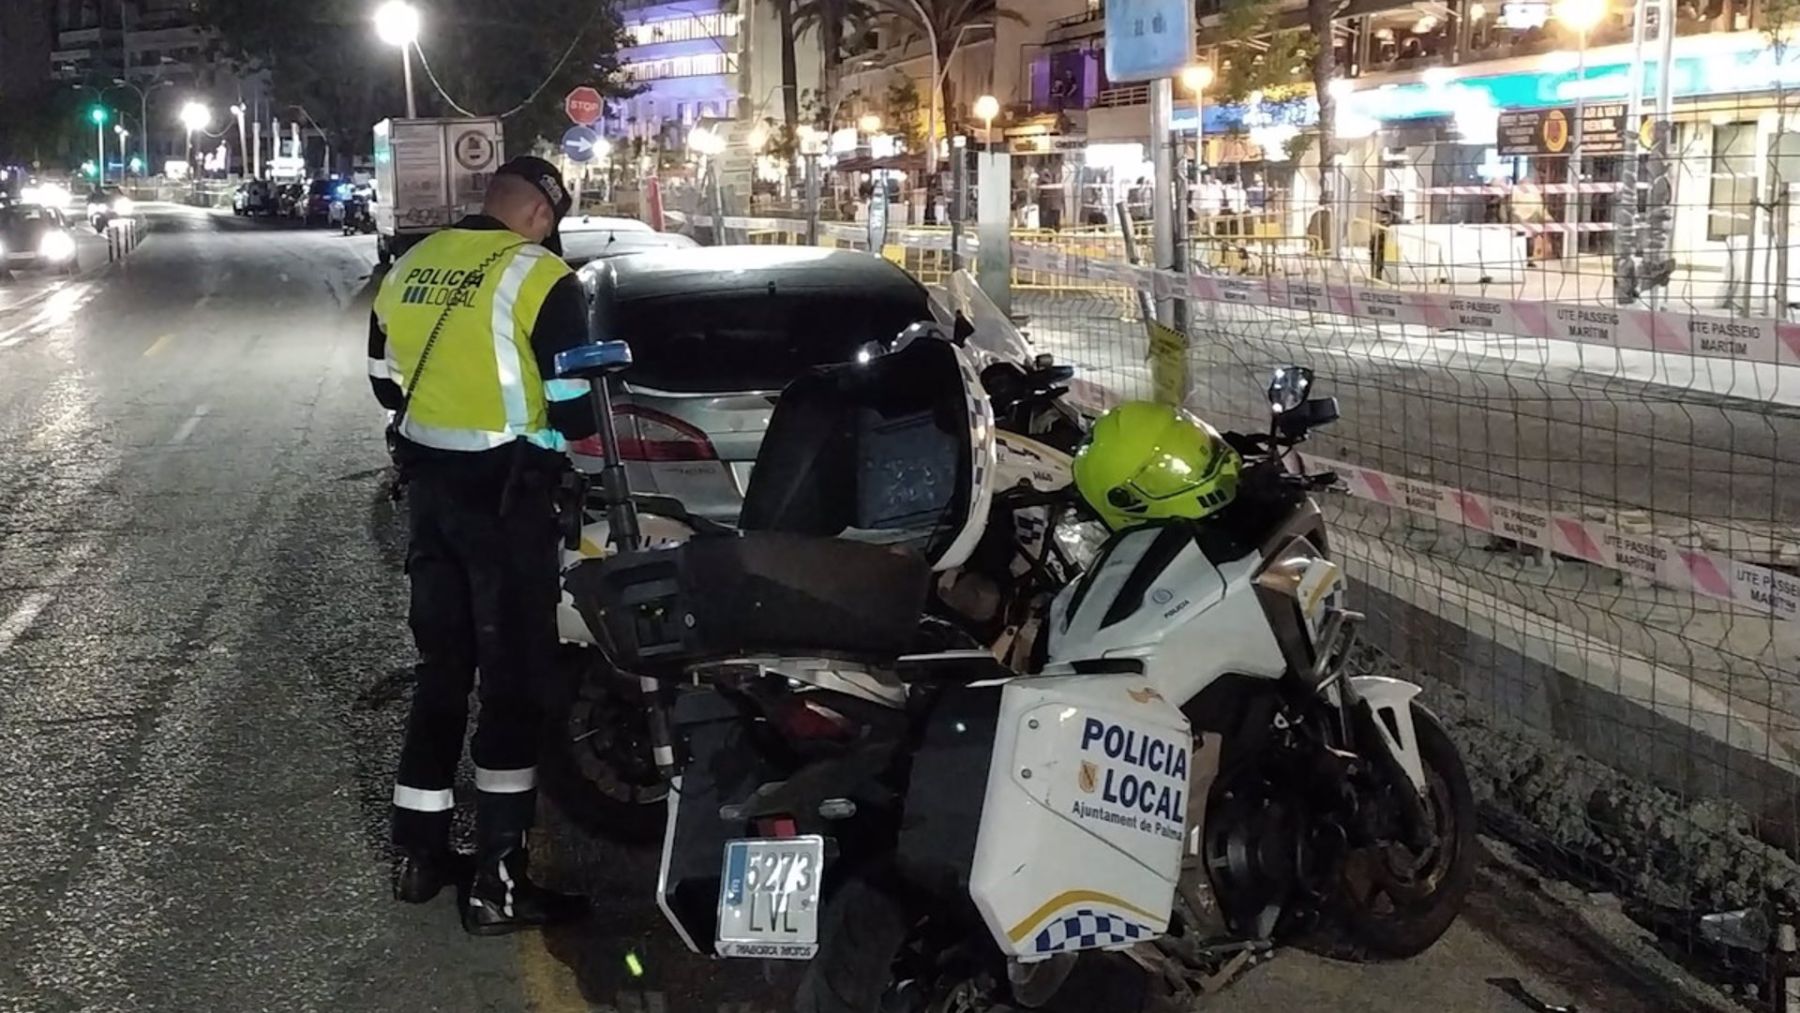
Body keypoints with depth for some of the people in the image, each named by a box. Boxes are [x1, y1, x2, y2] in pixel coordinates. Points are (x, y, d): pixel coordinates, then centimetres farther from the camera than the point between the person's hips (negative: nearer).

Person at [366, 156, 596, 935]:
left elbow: (385, 384, 17)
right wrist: (554, 438, 8)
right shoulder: (540, 279, -14)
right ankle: (498, 881, 3)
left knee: (441, 665, 17)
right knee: (512, 676, 0)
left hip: (428, 482, 7)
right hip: (505, 494, -7)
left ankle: (418, 850, 24)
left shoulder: (409, 269, 7)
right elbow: (572, 409, -13)